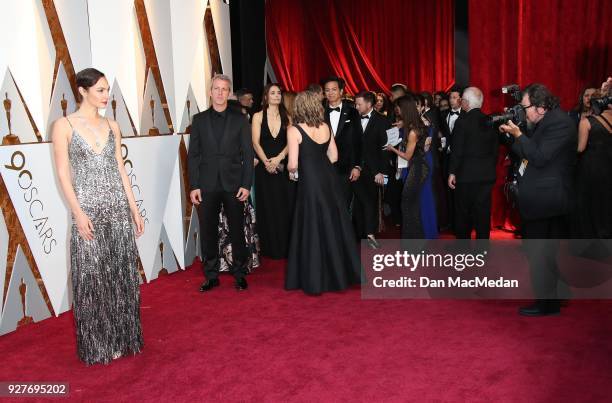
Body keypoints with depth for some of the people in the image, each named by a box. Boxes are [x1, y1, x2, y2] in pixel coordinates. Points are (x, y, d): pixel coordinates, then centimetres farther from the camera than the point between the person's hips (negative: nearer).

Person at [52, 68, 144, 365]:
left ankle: (121, 337, 24)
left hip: (118, 208, 5)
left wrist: (134, 208, 8)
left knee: (121, 273, 9)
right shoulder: (64, 126, -5)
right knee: (93, 277, 3)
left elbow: (120, 168, 11)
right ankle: (99, 345, 18)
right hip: (88, 210, -4)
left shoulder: (112, 126, 9)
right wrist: (78, 213, -16)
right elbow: (63, 173, -8)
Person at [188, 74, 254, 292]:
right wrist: (193, 186, -2)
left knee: (237, 231, 6)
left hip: (233, 184, -1)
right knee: (208, 232, 5)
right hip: (207, 185, 1)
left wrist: (246, 184, -6)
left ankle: (240, 274, 19)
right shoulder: (199, 119, 8)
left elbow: (248, 154, 2)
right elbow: (193, 155, 5)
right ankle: (211, 276, 17)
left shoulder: (240, 119, 5)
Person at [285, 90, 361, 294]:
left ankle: (316, 281, 14)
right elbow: (333, 156, 11)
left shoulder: (294, 130, -10)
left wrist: (292, 171, 8)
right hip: (329, 178, 5)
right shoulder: (325, 127, 6)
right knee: (334, 225, 15)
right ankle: (341, 273, 26)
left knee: (313, 229, 4)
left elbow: (293, 164, -14)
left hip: (310, 183, -5)